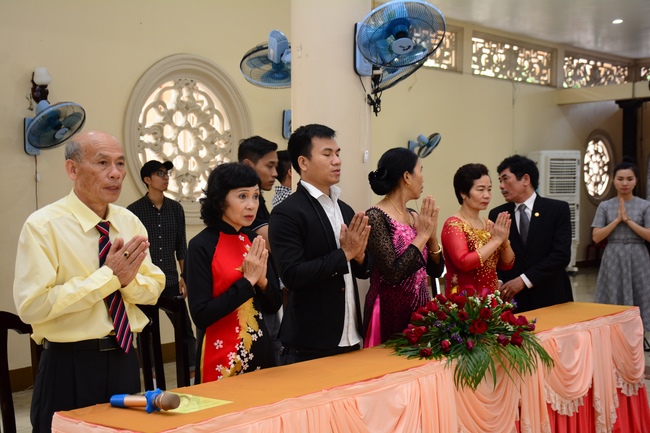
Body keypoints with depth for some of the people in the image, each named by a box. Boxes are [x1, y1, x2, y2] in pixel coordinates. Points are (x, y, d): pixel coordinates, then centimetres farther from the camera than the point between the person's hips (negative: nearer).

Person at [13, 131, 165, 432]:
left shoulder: (130, 222, 5)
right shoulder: (43, 226, -13)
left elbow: (154, 289, 8)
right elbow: (32, 306, -21)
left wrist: (129, 279, -15)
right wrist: (108, 275, -21)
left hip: (123, 359, 6)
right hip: (70, 367, -6)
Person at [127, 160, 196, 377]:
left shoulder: (175, 208, 6)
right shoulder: (134, 210, -4)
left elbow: (181, 245, 10)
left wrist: (184, 276, 5)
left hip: (171, 281, 3)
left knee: (185, 328, 2)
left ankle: (192, 371, 10)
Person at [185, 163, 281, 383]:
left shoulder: (255, 241, 4)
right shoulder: (202, 246, -13)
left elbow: (273, 305, 8)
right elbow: (201, 315, -18)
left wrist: (262, 280, -11)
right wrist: (247, 282, -18)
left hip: (259, 352, 6)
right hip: (221, 359, -6)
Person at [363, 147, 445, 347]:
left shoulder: (413, 216, 8)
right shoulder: (376, 217, -15)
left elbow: (436, 270, 10)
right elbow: (393, 273, -24)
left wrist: (432, 235, -5)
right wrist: (422, 235, -16)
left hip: (420, 309, 8)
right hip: (391, 313, -8)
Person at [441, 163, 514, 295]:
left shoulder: (488, 224, 9)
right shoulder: (453, 224, -11)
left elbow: (507, 264, 8)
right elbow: (464, 263, -25)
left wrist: (504, 240, -10)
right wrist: (496, 240, -19)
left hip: (490, 298, 6)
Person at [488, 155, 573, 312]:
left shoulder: (558, 209, -3)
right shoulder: (497, 214, 5)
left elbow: (561, 255, -12)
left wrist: (524, 280, -18)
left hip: (551, 297, -1)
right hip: (512, 300, 1)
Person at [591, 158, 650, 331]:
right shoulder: (605, 206, 3)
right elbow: (596, 237, -3)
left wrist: (628, 220, -12)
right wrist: (617, 220, -11)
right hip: (613, 258, 1)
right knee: (613, 302, 2)